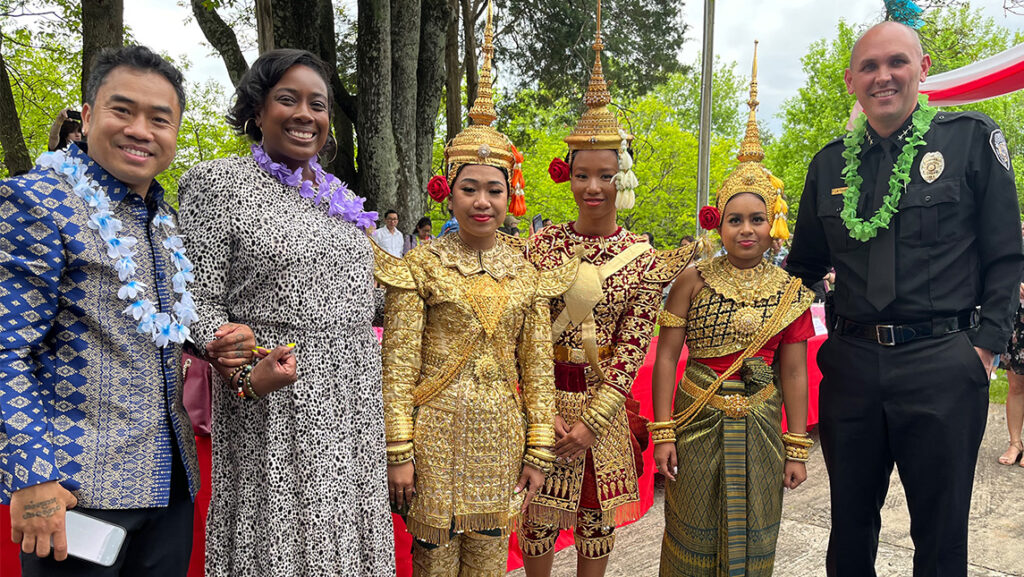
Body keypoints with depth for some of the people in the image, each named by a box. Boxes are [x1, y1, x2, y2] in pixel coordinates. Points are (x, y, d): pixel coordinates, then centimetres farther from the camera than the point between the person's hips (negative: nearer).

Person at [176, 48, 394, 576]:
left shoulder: (337, 196, 14)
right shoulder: (218, 182, -3)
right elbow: (200, 301, -7)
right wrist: (225, 344, -25)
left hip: (354, 405, 6)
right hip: (275, 406, -5)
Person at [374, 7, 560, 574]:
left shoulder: (528, 270, 4)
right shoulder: (421, 265, -5)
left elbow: (538, 368, 6)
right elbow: (397, 366, -6)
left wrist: (538, 452, 4)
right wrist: (398, 452, -10)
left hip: (501, 439, 3)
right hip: (436, 435, -2)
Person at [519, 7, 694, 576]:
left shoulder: (643, 258, -3)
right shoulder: (544, 243, -2)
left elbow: (633, 347, -6)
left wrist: (591, 421, -12)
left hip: (606, 405, 0)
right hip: (544, 397, 0)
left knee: (598, 524, 13)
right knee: (538, 521, 7)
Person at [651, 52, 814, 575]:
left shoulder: (789, 290, 0)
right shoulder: (694, 280, -5)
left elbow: (793, 374, 2)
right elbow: (666, 357, -5)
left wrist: (797, 449, 3)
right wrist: (663, 433, -8)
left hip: (759, 429, 2)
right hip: (698, 423, -2)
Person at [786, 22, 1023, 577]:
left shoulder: (972, 138, 0)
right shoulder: (830, 163, 9)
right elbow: (804, 267, 18)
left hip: (943, 365, -3)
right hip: (850, 362, 3)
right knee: (850, 526, 16)